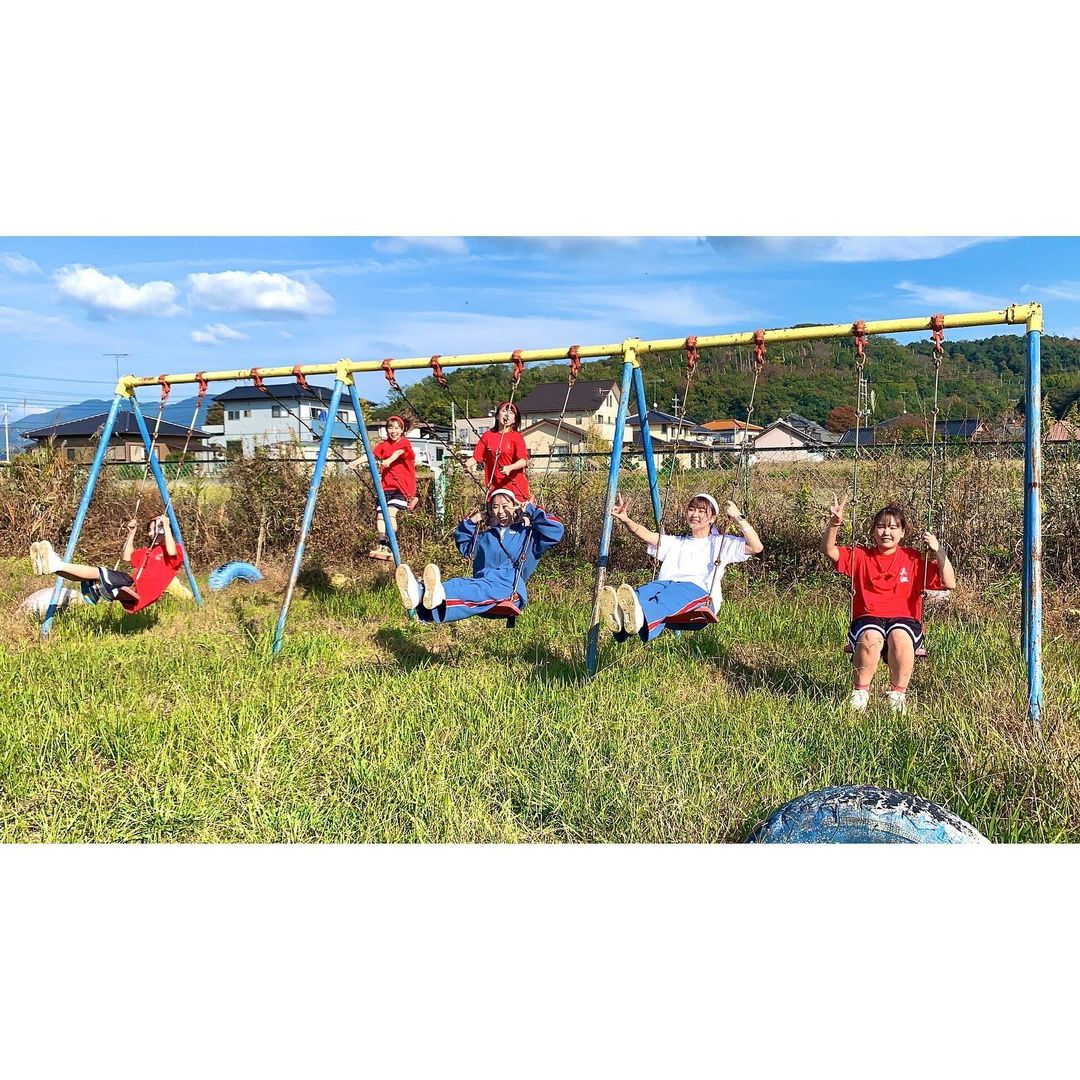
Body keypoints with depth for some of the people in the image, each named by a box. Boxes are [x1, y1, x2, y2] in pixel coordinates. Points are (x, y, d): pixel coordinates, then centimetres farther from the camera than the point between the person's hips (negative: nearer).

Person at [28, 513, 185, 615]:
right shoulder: (148, 550, 29)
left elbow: (171, 552, -22)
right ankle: (52, 566, -21)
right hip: (131, 589, 8)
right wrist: (132, 533, 27)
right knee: (95, 576, -7)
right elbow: (127, 557, 35)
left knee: (100, 573, -22)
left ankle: (57, 565, -28)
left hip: (141, 593, -8)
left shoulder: (176, 549, 3)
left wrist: (166, 527, -15)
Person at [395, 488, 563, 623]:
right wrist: (470, 523, 30)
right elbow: (461, 540, 48)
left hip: (510, 589, -4)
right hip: (481, 583, 4)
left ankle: (441, 595, -71)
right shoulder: (484, 537, 37)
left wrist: (531, 511, 9)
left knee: (485, 589, -41)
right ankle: (420, 593, -66)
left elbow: (556, 530, 7)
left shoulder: (527, 535, 21)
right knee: (458, 584, -33)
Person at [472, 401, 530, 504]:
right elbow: (476, 457, 9)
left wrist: (510, 468, -29)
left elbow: (524, 461, -10)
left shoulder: (516, 436, 2)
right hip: (493, 485, 2)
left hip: (515, 485, -2)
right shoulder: (488, 435, 11)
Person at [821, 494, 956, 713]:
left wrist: (938, 551, -5)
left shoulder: (913, 559, 11)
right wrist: (834, 524, -19)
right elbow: (829, 550, -3)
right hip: (868, 619, 0)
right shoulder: (860, 556, 12)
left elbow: (949, 584, 5)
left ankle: (898, 693, -14)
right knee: (871, 636, -36)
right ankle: (861, 691, -14)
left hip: (904, 619, 0)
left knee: (899, 636, -36)